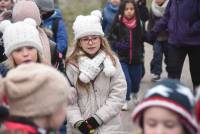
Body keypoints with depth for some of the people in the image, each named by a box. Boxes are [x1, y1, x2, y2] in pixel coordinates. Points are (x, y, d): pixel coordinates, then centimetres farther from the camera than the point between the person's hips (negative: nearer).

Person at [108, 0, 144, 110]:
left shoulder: (138, 24, -2)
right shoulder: (117, 24, -10)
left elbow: (142, 40, 9)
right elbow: (111, 40, -4)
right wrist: (119, 45, -19)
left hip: (136, 59, 3)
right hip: (122, 59, -3)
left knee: (136, 80, 15)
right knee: (126, 81, -14)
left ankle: (135, 96, 47)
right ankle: (125, 101, 8)